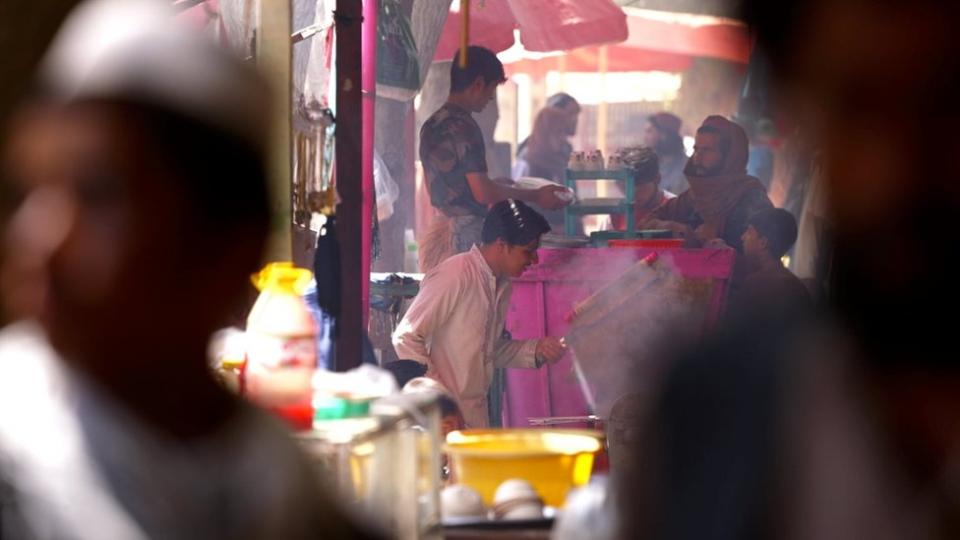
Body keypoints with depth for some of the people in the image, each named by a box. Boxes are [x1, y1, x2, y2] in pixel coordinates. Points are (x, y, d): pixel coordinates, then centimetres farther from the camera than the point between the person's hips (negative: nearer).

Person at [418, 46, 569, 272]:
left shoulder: (431, 125, 12)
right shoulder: (463, 128, -15)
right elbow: (483, 193, -18)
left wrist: (499, 185, 32)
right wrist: (536, 196, -8)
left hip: (441, 227, 9)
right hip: (465, 233, -9)